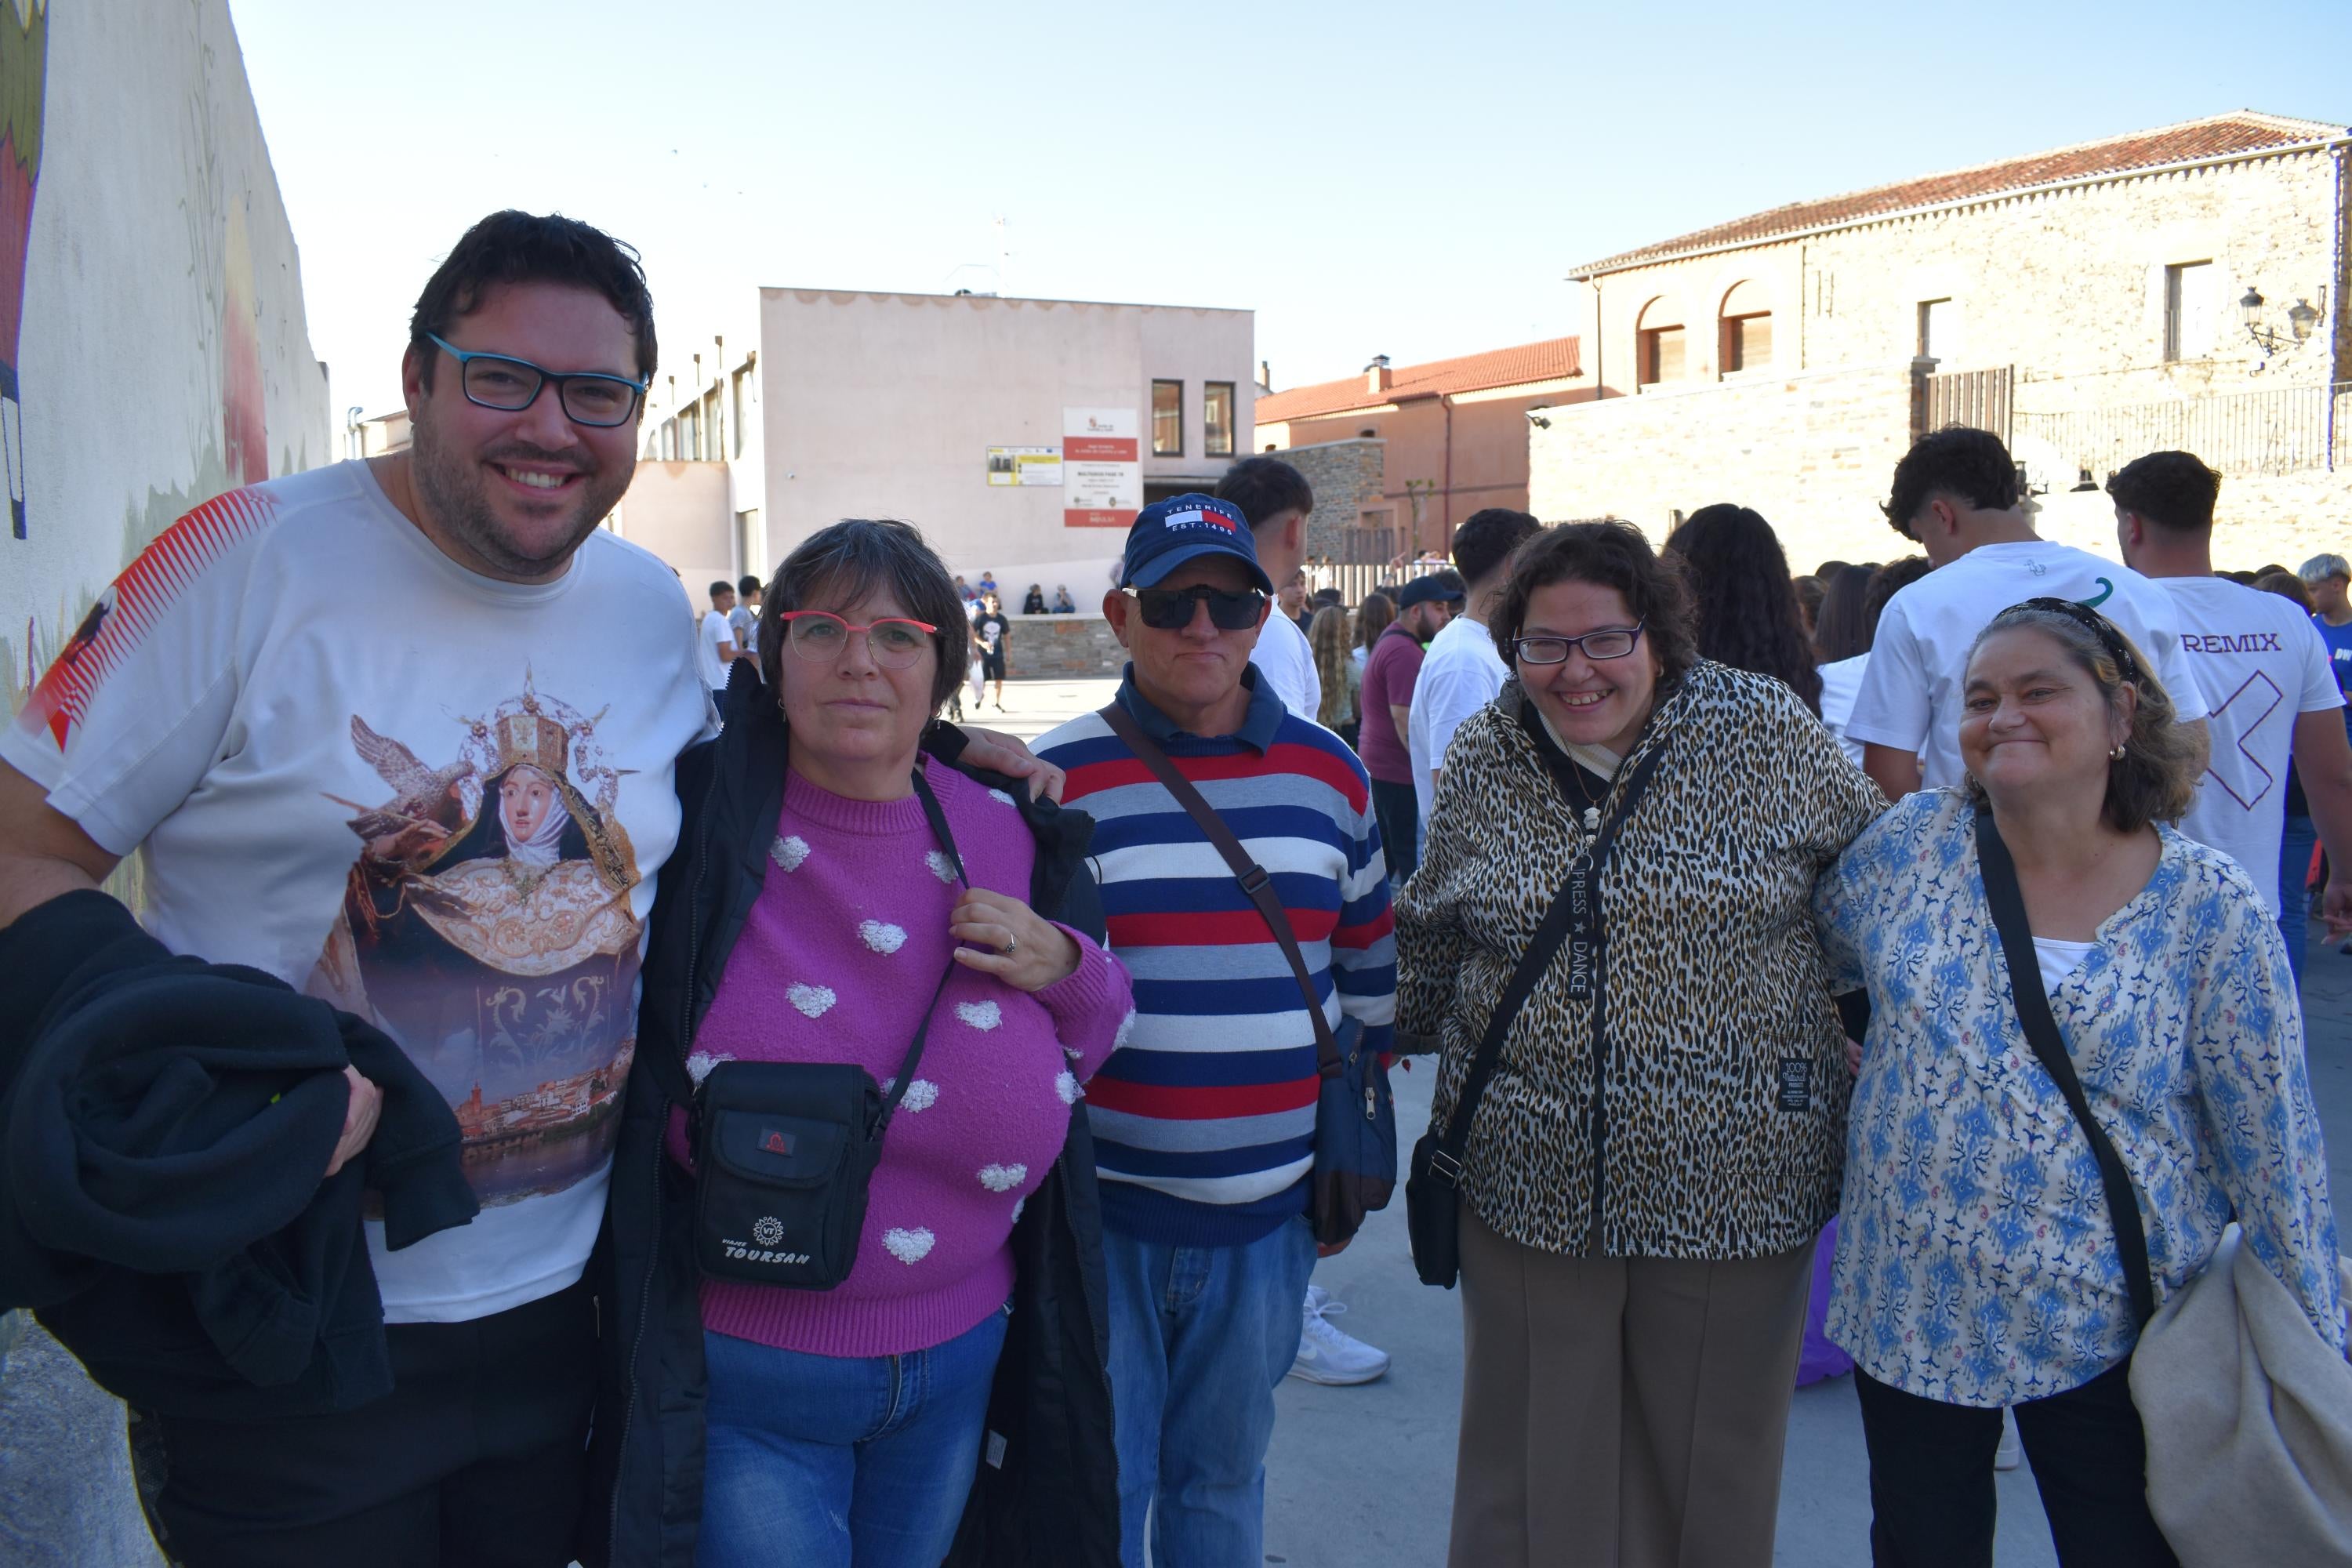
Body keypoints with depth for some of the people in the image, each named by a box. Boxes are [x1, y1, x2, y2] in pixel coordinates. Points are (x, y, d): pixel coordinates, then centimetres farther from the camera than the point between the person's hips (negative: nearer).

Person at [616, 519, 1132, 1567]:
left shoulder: (1006, 840, -2)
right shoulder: (698, 821, -12)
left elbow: (1090, 1045, 10)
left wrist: (1065, 970, -9)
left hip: (956, 1363, 5)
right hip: (740, 1375, -4)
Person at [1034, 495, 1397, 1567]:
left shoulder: (1330, 774, 3)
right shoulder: (1055, 779, -7)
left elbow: (1369, 968, 13)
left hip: (1271, 1215, 3)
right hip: (1097, 1210, -2)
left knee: (1223, 1475, 20)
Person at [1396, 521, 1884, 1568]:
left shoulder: (1765, 732, -6)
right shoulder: (1479, 762, 1)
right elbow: (1428, 934, 14)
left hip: (1730, 1181, -1)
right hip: (1531, 1183, 1)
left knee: (1714, 1472, 15)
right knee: (1538, 1470, 12)